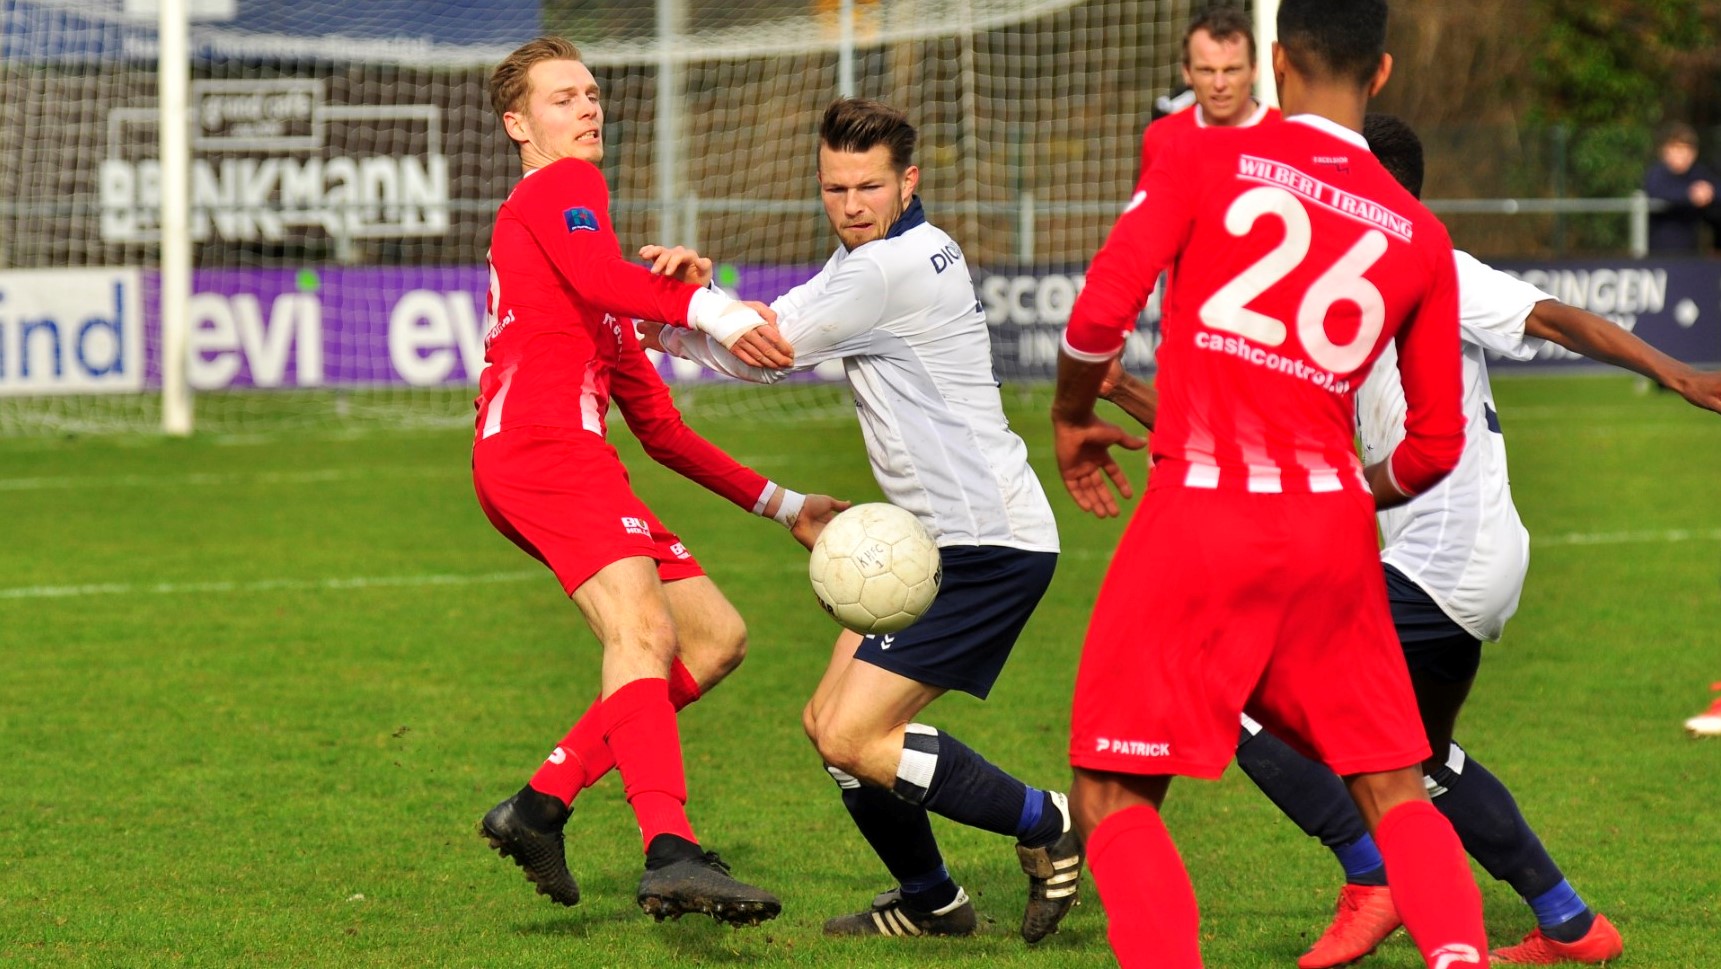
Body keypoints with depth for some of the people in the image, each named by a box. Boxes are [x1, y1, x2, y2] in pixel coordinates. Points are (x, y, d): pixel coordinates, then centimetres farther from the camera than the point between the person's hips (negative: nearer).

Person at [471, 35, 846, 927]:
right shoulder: (561, 187, 10)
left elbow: (657, 427, 35)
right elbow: (595, 277, -18)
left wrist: (781, 505, 32)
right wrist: (707, 309, -34)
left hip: (566, 455, 10)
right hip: (542, 444, -10)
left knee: (715, 637, 8)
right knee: (643, 631, -27)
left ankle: (540, 806, 1)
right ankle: (671, 853, -47)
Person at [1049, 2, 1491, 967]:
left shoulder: (1203, 162, 0)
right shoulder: (1418, 234, 9)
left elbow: (1101, 313, -8)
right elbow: (1437, 443, 11)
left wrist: (1072, 417, 11)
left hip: (1201, 512, -3)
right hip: (1330, 525, 3)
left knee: (1112, 796, 2)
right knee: (1395, 789, 14)